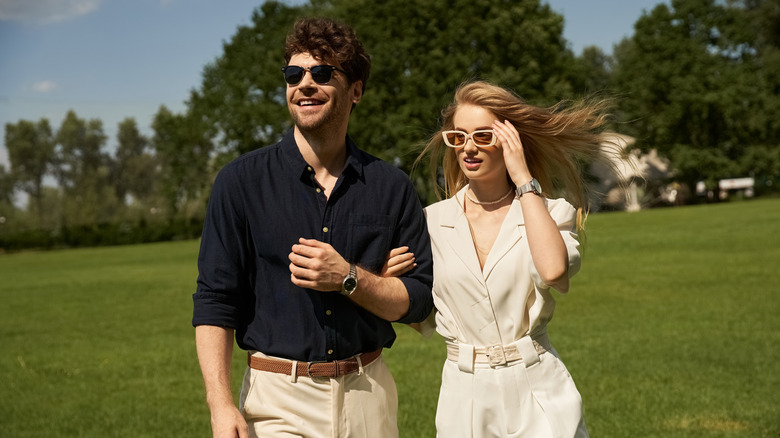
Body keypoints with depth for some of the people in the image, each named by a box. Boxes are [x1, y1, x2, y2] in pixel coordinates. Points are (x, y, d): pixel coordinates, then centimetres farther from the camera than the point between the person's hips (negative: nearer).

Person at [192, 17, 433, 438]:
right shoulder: (241, 182, -2)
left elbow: (417, 300, 3)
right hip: (276, 399, -2)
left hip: (369, 394, 2)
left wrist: (348, 278, -14)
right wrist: (220, 404, -15)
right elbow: (214, 301, -4)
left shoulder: (391, 187, 3)